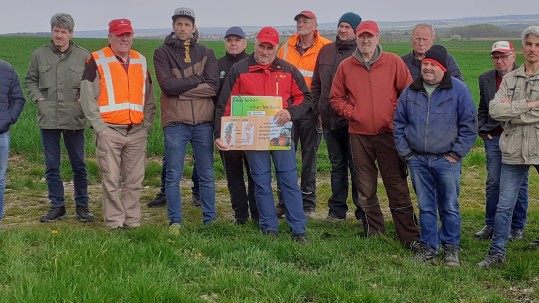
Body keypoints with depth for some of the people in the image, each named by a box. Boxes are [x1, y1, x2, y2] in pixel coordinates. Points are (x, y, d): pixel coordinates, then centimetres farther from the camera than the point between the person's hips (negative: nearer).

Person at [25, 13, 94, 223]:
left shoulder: (84, 56, -1)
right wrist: (38, 98, 0)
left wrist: (84, 99, -8)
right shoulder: (39, 55, 4)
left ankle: (82, 206, 18)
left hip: (74, 118, -1)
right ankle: (57, 206, 18)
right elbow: (30, 80, 14)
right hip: (48, 119, 2)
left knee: (78, 165, 7)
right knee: (51, 166, 8)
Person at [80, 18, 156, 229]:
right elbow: (87, 97, -3)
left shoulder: (141, 61, 15)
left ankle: (133, 222, 14)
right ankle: (114, 223, 4)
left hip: (137, 132, 4)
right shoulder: (96, 61, 1)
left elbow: (148, 97, 18)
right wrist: (99, 127, -8)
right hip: (109, 131, -4)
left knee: (134, 181, 6)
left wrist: (147, 124, 9)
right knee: (111, 180, -3)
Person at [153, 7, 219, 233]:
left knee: (206, 174, 9)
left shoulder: (206, 53, 9)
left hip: (203, 122, 2)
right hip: (175, 123, -2)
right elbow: (167, 85, -13)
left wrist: (181, 88, -10)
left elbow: (214, 86, -6)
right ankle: (175, 221, 11)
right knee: (173, 175, 2)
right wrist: (196, 80, -9)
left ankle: (210, 219, 18)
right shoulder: (162, 53, 3)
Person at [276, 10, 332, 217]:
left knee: (309, 157, 6)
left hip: (311, 110, -3)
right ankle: (284, 202, 14)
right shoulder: (286, 47, 8)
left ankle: (308, 204, 15)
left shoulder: (326, 48, -3)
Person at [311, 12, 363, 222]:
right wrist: (317, 109, 10)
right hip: (329, 120, 5)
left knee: (357, 166, 2)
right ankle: (337, 210, 21)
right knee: (337, 166, 14)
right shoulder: (325, 51, 9)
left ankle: (362, 211, 10)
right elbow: (316, 84, 15)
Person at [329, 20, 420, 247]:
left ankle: (411, 237, 4)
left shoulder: (393, 62, -1)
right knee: (365, 189, 10)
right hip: (359, 135, 2)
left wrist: (398, 117, -6)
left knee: (397, 187, -2)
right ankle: (373, 232, 23)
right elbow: (336, 97, 11)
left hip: (388, 133, -2)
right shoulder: (346, 66, 4)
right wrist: (351, 113, -3)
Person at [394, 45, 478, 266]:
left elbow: (469, 125, -3)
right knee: (425, 207, 10)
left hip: (447, 161, -3)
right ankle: (427, 247, 19)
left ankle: (451, 248, 16)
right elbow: (399, 123, 13)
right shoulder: (410, 92, 7)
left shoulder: (458, 90, -3)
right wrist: (405, 152, 6)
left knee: (450, 207, 3)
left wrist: (456, 154, -7)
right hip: (417, 160, 3)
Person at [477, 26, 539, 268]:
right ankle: (497, 252, 15)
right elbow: (494, 109, -6)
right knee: (504, 205, 7)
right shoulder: (509, 79, 8)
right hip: (514, 150, 3)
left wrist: (511, 110, -9)